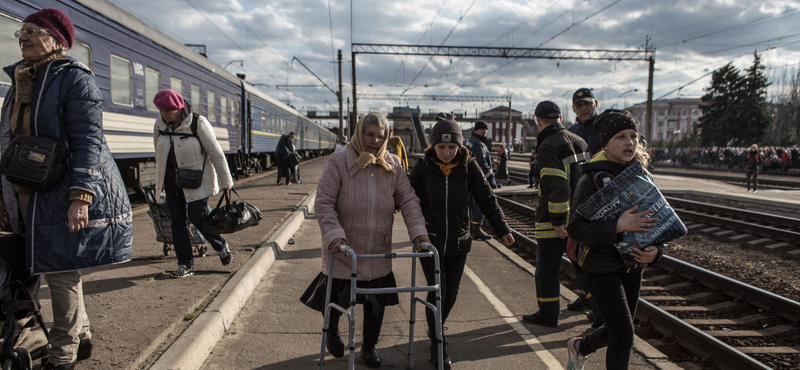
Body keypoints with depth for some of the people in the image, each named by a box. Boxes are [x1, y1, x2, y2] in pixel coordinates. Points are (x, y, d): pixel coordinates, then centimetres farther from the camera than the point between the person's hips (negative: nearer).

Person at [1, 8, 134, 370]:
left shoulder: (74, 78, -8)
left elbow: (87, 140, -16)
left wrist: (80, 196, -25)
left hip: (66, 195, -8)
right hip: (32, 196, 8)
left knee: (61, 271, -3)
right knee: (58, 270, 14)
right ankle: (82, 338, 30)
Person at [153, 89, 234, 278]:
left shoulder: (198, 123, -16)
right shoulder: (159, 124, -1)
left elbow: (216, 153, -12)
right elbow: (159, 154, 13)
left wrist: (226, 182, -10)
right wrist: (160, 180, 18)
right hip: (171, 182, 5)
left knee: (198, 217, -7)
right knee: (177, 222, 3)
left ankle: (222, 246, 20)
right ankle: (185, 264, 13)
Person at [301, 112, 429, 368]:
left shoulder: (392, 165, 1)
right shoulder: (339, 162, -11)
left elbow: (408, 199, -2)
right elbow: (323, 202, -13)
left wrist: (418, 231, -16)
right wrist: (334, 234, -26)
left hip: (378, 254, 3)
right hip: (344, 251, -3)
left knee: (377, 303, 12)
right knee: (337, 301, 12)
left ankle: (369, 347, 38)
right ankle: (332, 332, 48)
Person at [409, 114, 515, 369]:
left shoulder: (469, 167, -7)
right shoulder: (423, 168, -10)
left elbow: (487, 200, -1)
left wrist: (502, 229, -3)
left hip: (459, 242, 2)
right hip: (430, 241, -2)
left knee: (451, 293, 9)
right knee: (437, 291, -5)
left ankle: (435, 330, 37)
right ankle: (437, 345, 14)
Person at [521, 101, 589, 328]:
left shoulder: (548, 146, -16)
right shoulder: (579, 142, 9)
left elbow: (557, 186, -24)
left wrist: (558, 220, -20)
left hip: (554, 219, -8)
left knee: (547, 267, 4)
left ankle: (548, 315, 12)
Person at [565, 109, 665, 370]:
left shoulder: (642, 177, 3)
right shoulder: (591, 179, -16)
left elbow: (656, 221, 8)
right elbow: (575, 229, -21)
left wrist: (655, 250, -12)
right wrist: (618, 226, -33)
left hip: (632, 266, 6)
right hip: (601, 267, -6)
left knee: (619, 331, 18)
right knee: (624, 335, -6)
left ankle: (580, 346, 47)